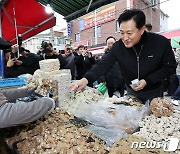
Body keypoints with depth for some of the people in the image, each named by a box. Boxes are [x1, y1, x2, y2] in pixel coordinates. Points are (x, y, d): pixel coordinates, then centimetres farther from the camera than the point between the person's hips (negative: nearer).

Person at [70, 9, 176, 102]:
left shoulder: (161, 43, -22)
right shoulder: (118, 46, -18)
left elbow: (170, 67, -13)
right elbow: (104, 65, -23)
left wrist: (147, 81, -23)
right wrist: (86, 79, -40)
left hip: (154, 91, -1)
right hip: (132, 91, 2)